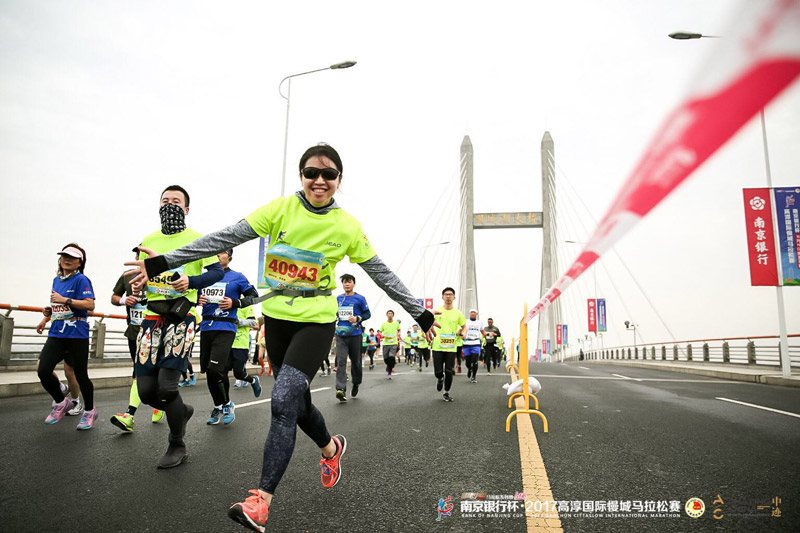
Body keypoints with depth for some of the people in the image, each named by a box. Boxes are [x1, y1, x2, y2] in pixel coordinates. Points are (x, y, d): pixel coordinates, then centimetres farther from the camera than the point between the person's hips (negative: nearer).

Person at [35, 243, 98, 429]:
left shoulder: (81, 280, -8)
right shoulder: (57, 279, 15)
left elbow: (90, 305, -19)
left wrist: (65, 300, -21)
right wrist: (47, 317, 19)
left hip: (77, 335, -6)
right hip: (56, 334, 6)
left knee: (80, 375, 2)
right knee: (43, 371, -7)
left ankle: (90, 411, 23)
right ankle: (61, 403, 19)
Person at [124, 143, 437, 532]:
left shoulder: (347, 226, -6)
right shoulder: (281, 209, -6)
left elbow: (382, 274, 0)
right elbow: (227, 238, -10)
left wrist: (421, 314, 2)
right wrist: (163, 262, -15)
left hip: (316, 322, -3)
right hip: (277, 318, 3)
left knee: (284, 401, -17)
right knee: (296, 401, 14)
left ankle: (262, 500, -7)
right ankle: (331, 448, 43)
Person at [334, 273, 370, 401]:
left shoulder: (360, 298, -1)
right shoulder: (338, 299, 10)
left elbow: (368, 314, 1)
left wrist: (358, 318, -15)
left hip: (355, 334, -2)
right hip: (341, 334, 2)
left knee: (356, 361, 9)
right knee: (341, 361, -11)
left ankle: (356, 384, 32)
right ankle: (341, 389, -18)